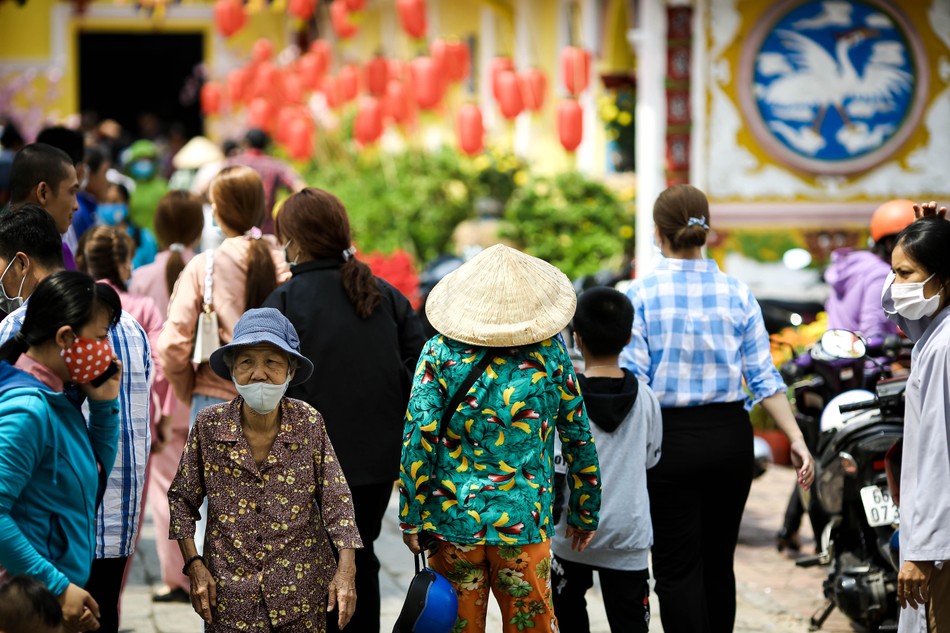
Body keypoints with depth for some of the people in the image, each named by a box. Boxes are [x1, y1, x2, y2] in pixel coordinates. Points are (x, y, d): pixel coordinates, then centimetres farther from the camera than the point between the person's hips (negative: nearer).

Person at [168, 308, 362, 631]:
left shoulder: (309, 423, -7)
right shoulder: (209, 425, -7)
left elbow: (336, 500, -2)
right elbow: (181, 498, 4)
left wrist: (346, 569, -11)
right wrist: (194, 565, -4)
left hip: (303, 590, 0)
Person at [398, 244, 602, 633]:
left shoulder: (440, 351, -4)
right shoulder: (548, 353, -1)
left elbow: (418, 437, -9)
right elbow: (578, 437, 6)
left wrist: (411, 518, -2)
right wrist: (585, 512, 17)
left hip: (452, 519, 0)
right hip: (523, 526, 0)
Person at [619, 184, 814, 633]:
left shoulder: (641, 294, -8)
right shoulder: (736, 293, 2)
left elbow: (633, 377, -12)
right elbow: (763, 375, -2)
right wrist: (796, 440, -1)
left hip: (671, 439, -4)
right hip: (731, 436, 4)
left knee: (677, 570, -1)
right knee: (719, 563, 15)